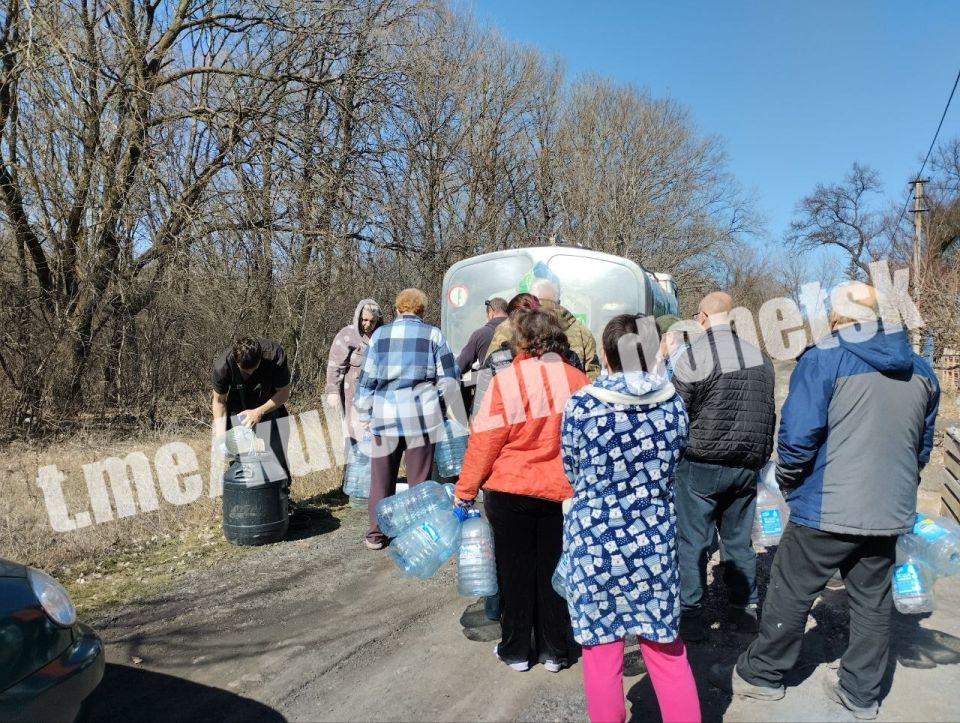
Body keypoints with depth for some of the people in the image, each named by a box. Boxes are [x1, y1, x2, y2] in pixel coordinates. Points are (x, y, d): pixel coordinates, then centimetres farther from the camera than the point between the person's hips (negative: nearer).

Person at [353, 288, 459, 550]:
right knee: (419, 479, 8)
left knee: (381, 478, 12)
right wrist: (440, 404, 17)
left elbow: (367, 377, 6)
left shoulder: (380, 334, 5)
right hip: (422, 416, -1)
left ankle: (376, 534, 20)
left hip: (385, 415, 1)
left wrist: (364, 413, 14)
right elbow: (449, 377, 2)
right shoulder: (433, 335, 1)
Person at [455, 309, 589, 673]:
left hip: (510, 492, -3)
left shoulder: (506, 381, -14)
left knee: (515, 571, 13)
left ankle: (516, 650, 27)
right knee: (553, 570, 16)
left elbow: (484, 442, -12)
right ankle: (554, 651, 28)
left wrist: (465, 490, -1)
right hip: (562, 492, 3)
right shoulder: (579, 380, -3)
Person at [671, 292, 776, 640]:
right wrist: (761, 457, 22)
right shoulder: (760, 357, 5)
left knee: (693, 541, 5)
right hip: (747, 466, 5)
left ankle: (689, 614, 11)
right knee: (739, 540, 17)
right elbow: (770, 414, 12)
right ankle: (746, 608, 27)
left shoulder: (692, 357, -14)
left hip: (700, 465, -5)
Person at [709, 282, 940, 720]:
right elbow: (922, 446, 18)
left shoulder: (823, 359, -12)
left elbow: (798, 435, -17)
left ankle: (760, 675, 22)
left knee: (790, 594, 8)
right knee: (872, 602, 16)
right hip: (890, 511, 6)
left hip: (826, 509, -6)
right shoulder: (920, 369, 9)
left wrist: (786, 480, 0)